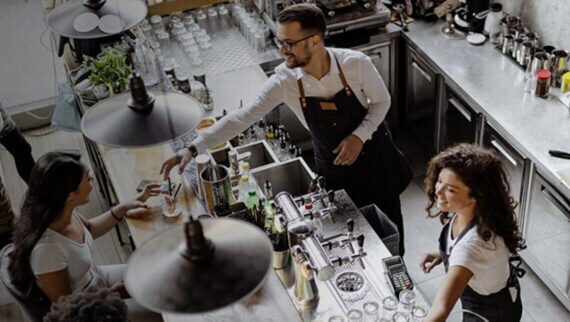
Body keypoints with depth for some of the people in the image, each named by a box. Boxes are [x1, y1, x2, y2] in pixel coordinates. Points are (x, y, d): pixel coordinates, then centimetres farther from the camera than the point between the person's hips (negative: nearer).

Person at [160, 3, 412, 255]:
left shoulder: (356, 64, -27)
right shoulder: (284, 81, -23)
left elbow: (382, 101, -10)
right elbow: (243, 116, -22)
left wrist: (360, 136, -26)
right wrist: (193, 148, -27)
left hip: (374, 155, 0)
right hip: (334, 168, 0)